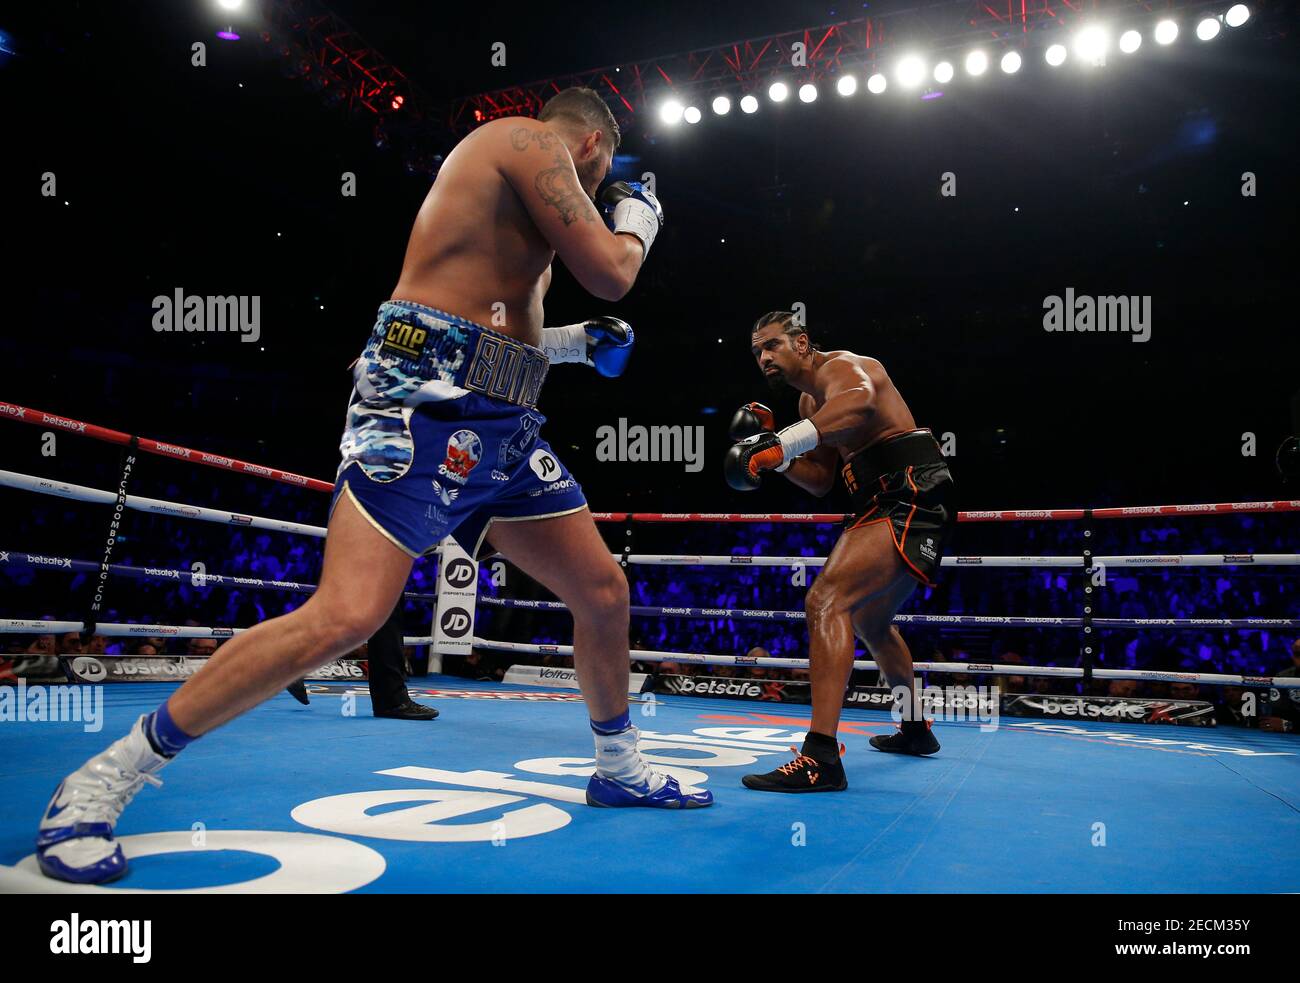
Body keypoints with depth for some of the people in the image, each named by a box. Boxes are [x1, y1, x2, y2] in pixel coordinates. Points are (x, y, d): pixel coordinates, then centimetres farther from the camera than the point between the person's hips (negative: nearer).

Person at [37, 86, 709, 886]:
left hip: (502, 425, 11)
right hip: (426, 406, -10)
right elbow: (609, 273, -8)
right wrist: (639, 219, 13)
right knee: (346, 617, -21)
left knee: (604, 590, 11)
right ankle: (103, 780, -6)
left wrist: (578, 343, 32)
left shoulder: (521, 164, 27)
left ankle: (620, 770, 31)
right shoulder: (531, 138, -1)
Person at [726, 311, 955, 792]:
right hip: (887, 503, 11)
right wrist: (777, 455, 5)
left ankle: (821, 757, -30)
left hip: (912, 496, -11)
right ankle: (916, 729, 46)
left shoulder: (839, 366, -9)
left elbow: (858, 400, -36)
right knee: (869, 621, 27)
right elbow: (820, 481, 22)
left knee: (825, 601, -25)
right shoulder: (809, 401, 21)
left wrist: (781, 443, -46)